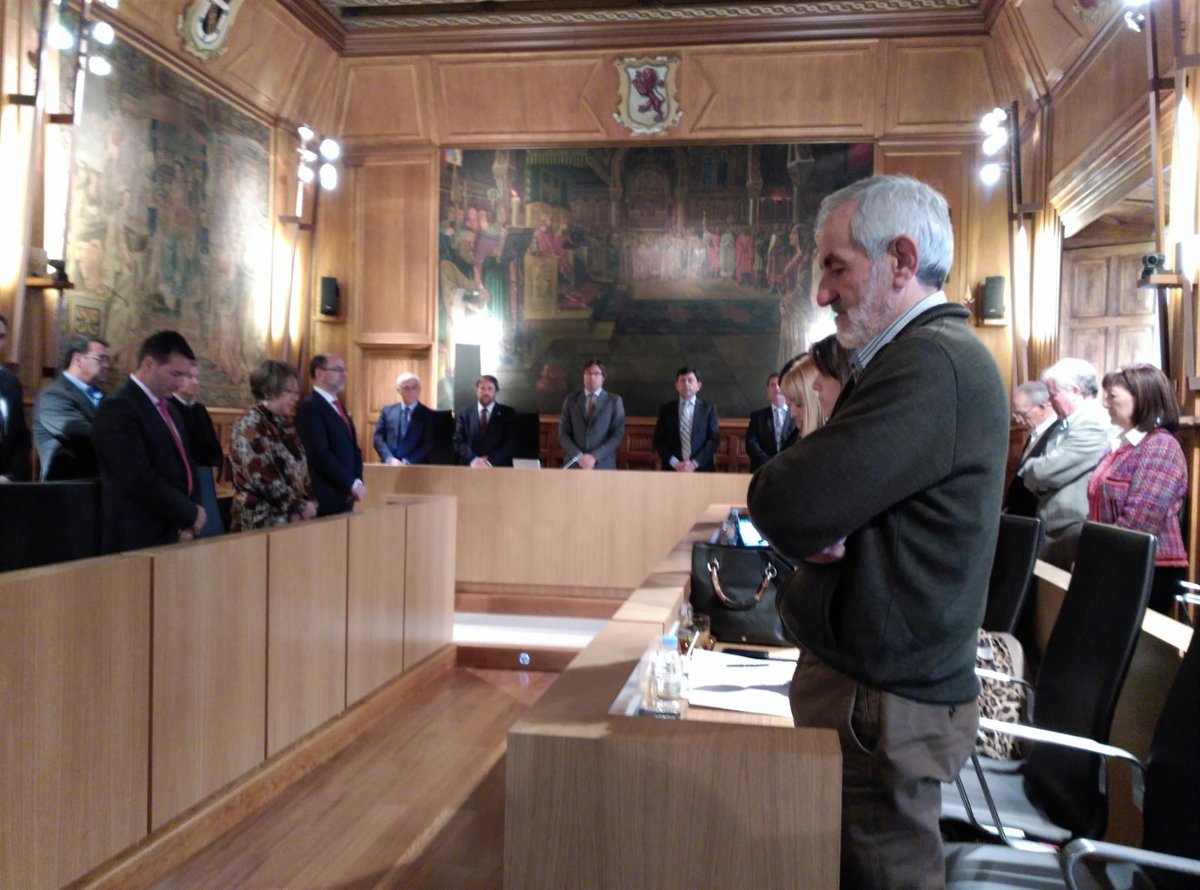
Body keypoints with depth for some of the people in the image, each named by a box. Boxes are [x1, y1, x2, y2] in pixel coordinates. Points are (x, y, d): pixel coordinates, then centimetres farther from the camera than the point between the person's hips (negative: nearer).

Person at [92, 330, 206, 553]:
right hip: (139, 543, -8)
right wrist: (191, 514, -11)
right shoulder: (117, 409, -12)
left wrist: (189, 522, 0)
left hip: (174, 538, 8)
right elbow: (139, 480, -21)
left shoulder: (168, 408, 15)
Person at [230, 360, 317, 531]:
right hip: (262, 521, -7)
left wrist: (310, 502, -4)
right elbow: (262, 477, -18)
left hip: (292, 518, 7)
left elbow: (300, 469, 13)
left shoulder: (284, 424, 13)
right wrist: (300, 506, -14)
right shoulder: (250, 424, -11)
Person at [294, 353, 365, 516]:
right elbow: (320, 454, -19)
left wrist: (358, 480, 1)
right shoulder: (309, 407, -11)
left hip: (345, 498, 8)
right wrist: (352, 484, -14)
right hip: (325, 499, -8)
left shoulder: (339, 406, 17)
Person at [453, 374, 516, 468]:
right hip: (470, 468, 1)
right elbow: (458, 441, 7)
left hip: (498, 468, -1)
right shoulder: (465, 413, 14)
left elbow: (511, 443, 1)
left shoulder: (508, 413, 10)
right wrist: (473, 459, -11)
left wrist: (490, 461, -12)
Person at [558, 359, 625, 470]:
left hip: (603, 466, -1)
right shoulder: (570, 400, 11)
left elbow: (618, 435, 0)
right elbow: (563, 434, 6)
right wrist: (578, 457, -10)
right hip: (574, 465, 1)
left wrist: (595, 456, -11)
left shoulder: (614, 401, 7)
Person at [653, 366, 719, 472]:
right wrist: (674, 463, -9)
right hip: (672, 470, 0)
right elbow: (658, 440, 6)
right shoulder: (666, 409, 10)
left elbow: (714, 439, 2)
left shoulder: (708, 408, 8)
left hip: (701, 469, 0)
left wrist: (694, 463, -10)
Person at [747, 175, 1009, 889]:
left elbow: (785, 509, -26)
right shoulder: (930, 354, 15)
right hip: (880, 677, 10)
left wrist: (783, 490, -4)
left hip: (881, 703, -10)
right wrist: (818, 523, -9)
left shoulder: (932, 363, -20)